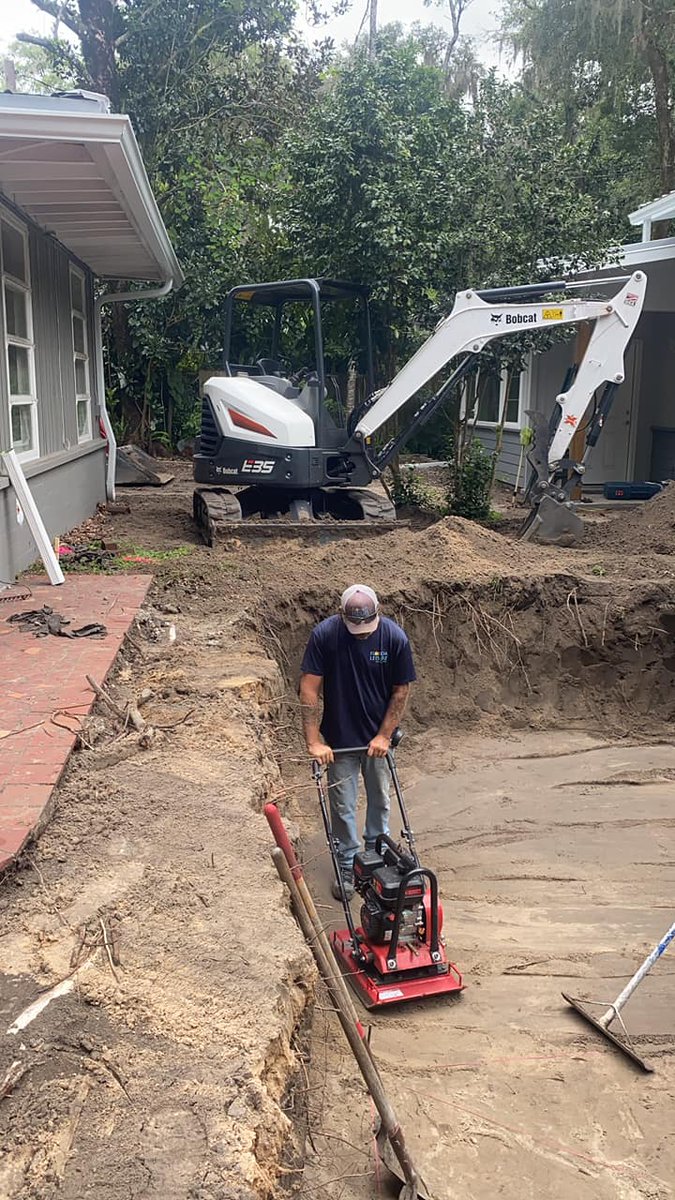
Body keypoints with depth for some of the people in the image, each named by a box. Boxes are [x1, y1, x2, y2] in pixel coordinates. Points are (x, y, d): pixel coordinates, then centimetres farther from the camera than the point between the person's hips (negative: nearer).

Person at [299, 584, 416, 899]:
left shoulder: (395, 637, -17)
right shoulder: (324, 635, -20)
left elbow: (401, 690, -7)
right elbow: (309, 689, -18)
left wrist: (384, 735, -11)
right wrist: (314, 741, -20)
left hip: (378, 737, 1)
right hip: (340, 738, -1)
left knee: (379, 800, 16)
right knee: (343, 806, 7)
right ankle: (347, 867, 24)